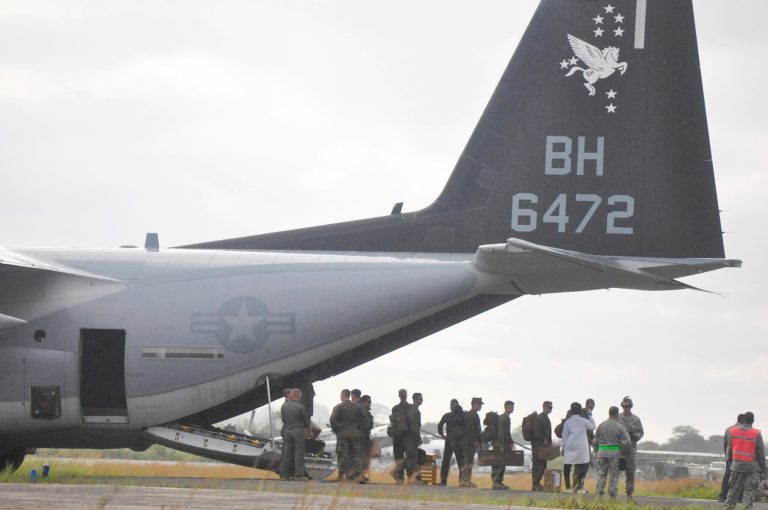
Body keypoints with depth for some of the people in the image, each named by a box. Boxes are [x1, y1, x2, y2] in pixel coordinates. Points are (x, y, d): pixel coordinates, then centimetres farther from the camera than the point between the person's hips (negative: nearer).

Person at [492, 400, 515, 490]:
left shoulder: (507, 418, 17)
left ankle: (499, 482, 15)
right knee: (498, 463, -10)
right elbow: (500, 432, -20)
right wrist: (501, 445, -22)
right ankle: (495, 483, -11)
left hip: (505, 444, 10)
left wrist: (511, 443, 17)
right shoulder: (502, 418, -14)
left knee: (502, 464, 11)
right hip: (499, 444, -10)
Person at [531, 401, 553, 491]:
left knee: (543, 466, 9)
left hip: (544, 446, 9)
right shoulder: (538, 418, -11)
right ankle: (535, 485, -7)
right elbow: (536, 433, -20)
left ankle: (537, 483, 15)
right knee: (537, 465, -9)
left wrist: (550, 443, 15)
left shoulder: (547, 419, 19)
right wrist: (544, 440, -16)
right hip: (538, 445, -9)